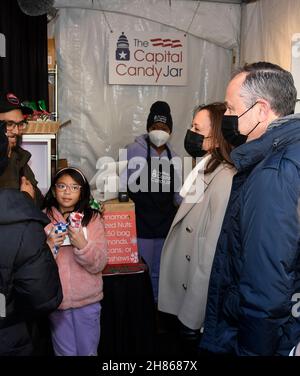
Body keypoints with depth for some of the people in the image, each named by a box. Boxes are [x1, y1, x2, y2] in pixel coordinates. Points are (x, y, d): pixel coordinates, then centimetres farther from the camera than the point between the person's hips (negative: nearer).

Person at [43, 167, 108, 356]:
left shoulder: (93, 219, -3)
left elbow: (99, 265, -8)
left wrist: (82, 245, -25)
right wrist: (48, 246, -21)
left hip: (88, 300, 0)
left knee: (88, 351, 14)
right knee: (64, 352, 14)